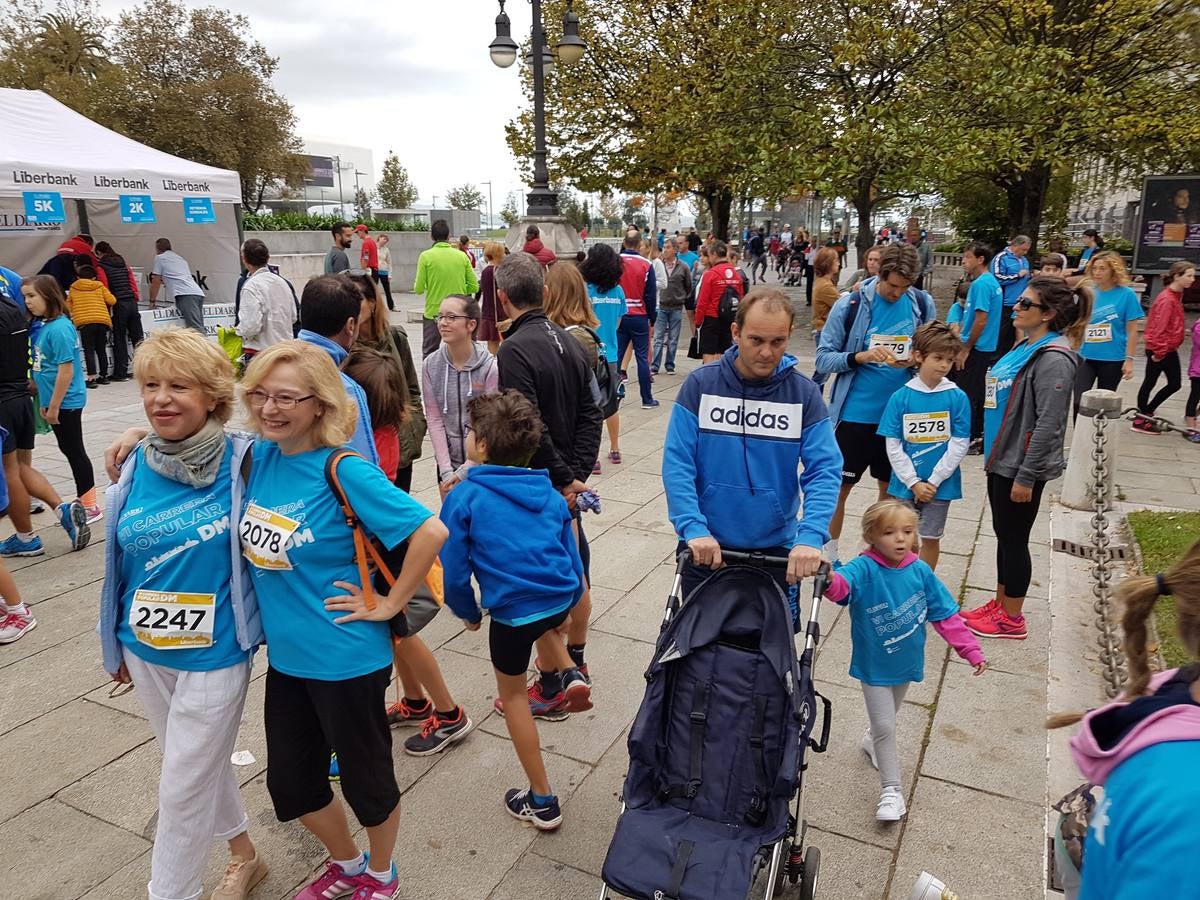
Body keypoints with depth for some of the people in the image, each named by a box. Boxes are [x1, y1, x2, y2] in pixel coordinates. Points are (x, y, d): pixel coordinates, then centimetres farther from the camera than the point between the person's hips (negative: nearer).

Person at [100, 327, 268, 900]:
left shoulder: (242, 462, -18)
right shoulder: (136, 467, -4)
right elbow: (121, 560, 7)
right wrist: (117, 645, 14)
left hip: (213, 654, -5)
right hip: (145, 650, 5)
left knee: (183, 788, 6)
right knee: (201, 765, 22)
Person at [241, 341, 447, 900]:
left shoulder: (343, 472, -22)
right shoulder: (259, 456, -2)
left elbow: (431, 531, -28)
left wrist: (389, 604, -20)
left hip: (346, 659, -7)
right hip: (285, 657, 7)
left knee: (366, 777, 15)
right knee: (290, 784, 22)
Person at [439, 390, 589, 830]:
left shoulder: (464, 497, -7)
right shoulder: (551, 496, 7)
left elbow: (453, 573, -5)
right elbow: (572, 560, 13)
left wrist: (468, 612, 14)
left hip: (512, 613, -5)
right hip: (561, 599, 5)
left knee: (512, 694, 19)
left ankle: (542, 801, 26)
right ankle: (570, 673, 20)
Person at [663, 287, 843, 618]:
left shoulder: (804, 393, -6)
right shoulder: (700, 384, -9)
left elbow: (825, 470, -12)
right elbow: (677, 463, -13)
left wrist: (810, 537, -27)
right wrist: (694, 528, -25)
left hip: (776, 549, 1)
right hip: (705, 547, 0)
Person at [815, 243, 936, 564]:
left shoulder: (923, 304, -1)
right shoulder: (850, 305, -9)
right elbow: (823, 359, -7)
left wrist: (915, 359, -11)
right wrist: (860, 356, -24)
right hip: (855, 414, -3)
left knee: (891, 487, 16)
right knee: (840, 487, 6)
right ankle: (830, 555, 24)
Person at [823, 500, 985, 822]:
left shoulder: (920, 571, -12)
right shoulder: (865, 569, -25)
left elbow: (945, 616, -3)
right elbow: (843, 584, -47)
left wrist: (971, 650, -5)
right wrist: (829, 578, -71)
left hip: (907, 663, 5)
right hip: (875, 666, -5)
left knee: (888, 718, 27)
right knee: (885, 726, -1)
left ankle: (872, 741, 57)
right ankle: (891, 790, 16)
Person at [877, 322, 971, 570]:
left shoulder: (957, 398, -6)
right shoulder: (901, 397, -7)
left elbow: (958, 445, -6)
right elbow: (893, 445, -6)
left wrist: (933, 481, -11)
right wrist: (913, 482, -10)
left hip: (939, 484, 0)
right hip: (905, 482, 0)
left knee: (931, 538, 13)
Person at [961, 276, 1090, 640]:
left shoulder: (1053, 358, -19)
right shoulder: (1025, 347, 9)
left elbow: (1048, 423, -22)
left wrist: (1026, 476, -20)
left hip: (1021, 467, -9)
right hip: (1002, 460, 9)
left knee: (1013, 539, 4)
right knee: (1003, 536, 17)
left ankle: (1011, 620, 19)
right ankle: (998, 605, 32)